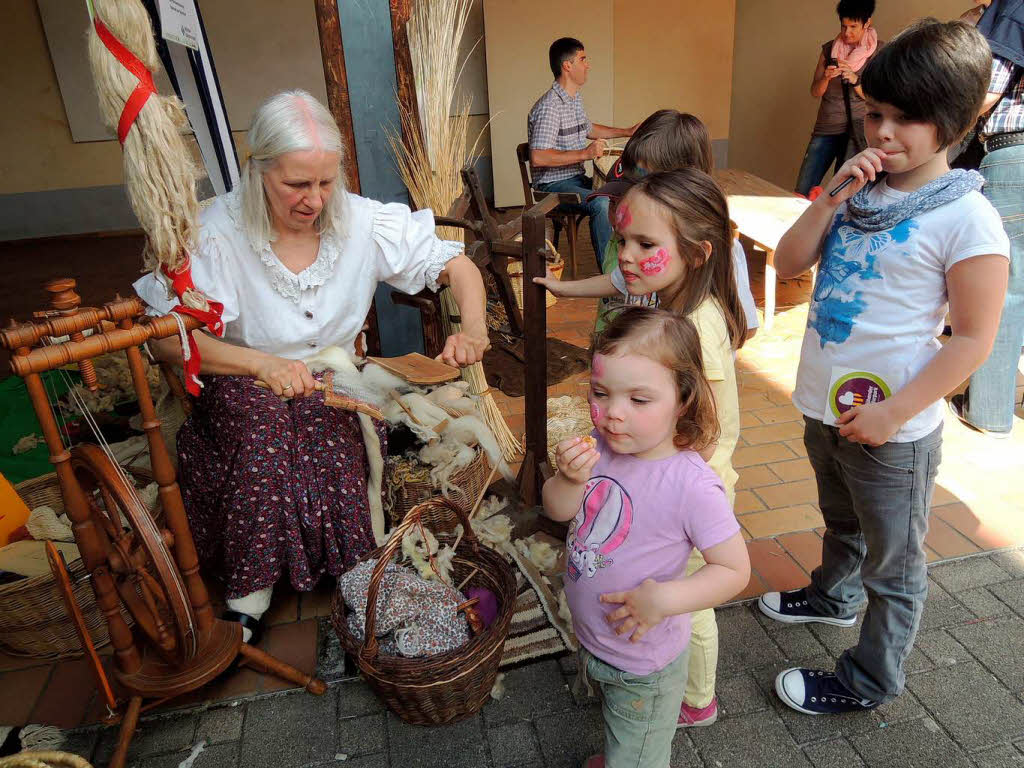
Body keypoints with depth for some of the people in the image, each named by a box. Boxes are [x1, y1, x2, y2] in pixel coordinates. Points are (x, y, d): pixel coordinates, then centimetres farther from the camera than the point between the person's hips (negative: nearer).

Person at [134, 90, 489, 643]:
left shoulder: (363, 222, -7)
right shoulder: (216, 234, -12)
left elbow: (456, 265, -2)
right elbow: (164, 336, -16)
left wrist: (472, 330, -23)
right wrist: (263, 363, -32)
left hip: (334, 388, 1)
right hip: (243, 392, -1)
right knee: (261, 419, -34)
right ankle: (251, 586, -15)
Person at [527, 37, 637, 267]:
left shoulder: (576, 98, 14)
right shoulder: (549, 106, -20)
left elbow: (588, 129, 33)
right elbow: (538, 158, -29)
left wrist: (628, 132, 29)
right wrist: (584, 154, -26)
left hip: (577, 179, 10)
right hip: (553, 184, -10)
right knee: (602, 204, -31)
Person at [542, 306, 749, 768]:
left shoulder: (692, 485, -31)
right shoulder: (601, 447, -13)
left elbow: (734, 570, -22)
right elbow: (556, 510, -7)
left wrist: (664, 599, -33)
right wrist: (571, 480, -28)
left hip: (643, 665, -6)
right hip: (592, 639, 6)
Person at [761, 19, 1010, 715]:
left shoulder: (966, 218, -17)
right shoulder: (860, 188, 1)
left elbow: (974, 338, -16)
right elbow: (788, 264, -2)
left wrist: (893, 413, -20)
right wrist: (831, 198, -14)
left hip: (891, 428, -6)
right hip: (826, 404, 6)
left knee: (893, 561, 14)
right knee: (842, 522, 31)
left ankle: (870, 681, 33)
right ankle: (834, 595, 57)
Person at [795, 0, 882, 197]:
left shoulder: (879, 52, -1)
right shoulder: (829, 49, 9)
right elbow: (815, 92, 7)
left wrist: (855, 80, -19)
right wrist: (826, 77, -14)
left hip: (855, 130, -4)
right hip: (824, 128, 4)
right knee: (801, 192, -1)